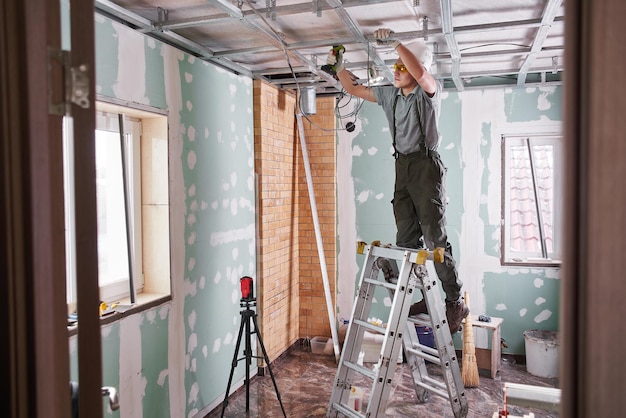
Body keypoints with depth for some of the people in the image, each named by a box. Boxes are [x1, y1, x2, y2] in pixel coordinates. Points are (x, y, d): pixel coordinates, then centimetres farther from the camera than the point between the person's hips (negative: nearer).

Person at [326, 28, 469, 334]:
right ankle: (424, 297, 12)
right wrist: (338, 66, 11)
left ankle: (455, 302, -1)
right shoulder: (389, 95, 13)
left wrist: (394, 42, -24)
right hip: (402, 166, 7)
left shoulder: (429, 92, -5)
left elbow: (420, 73, -28)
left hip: (426, 165, -7)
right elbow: (354, 89, 22)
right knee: (406, 237, 4)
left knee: (434, 236, -10)